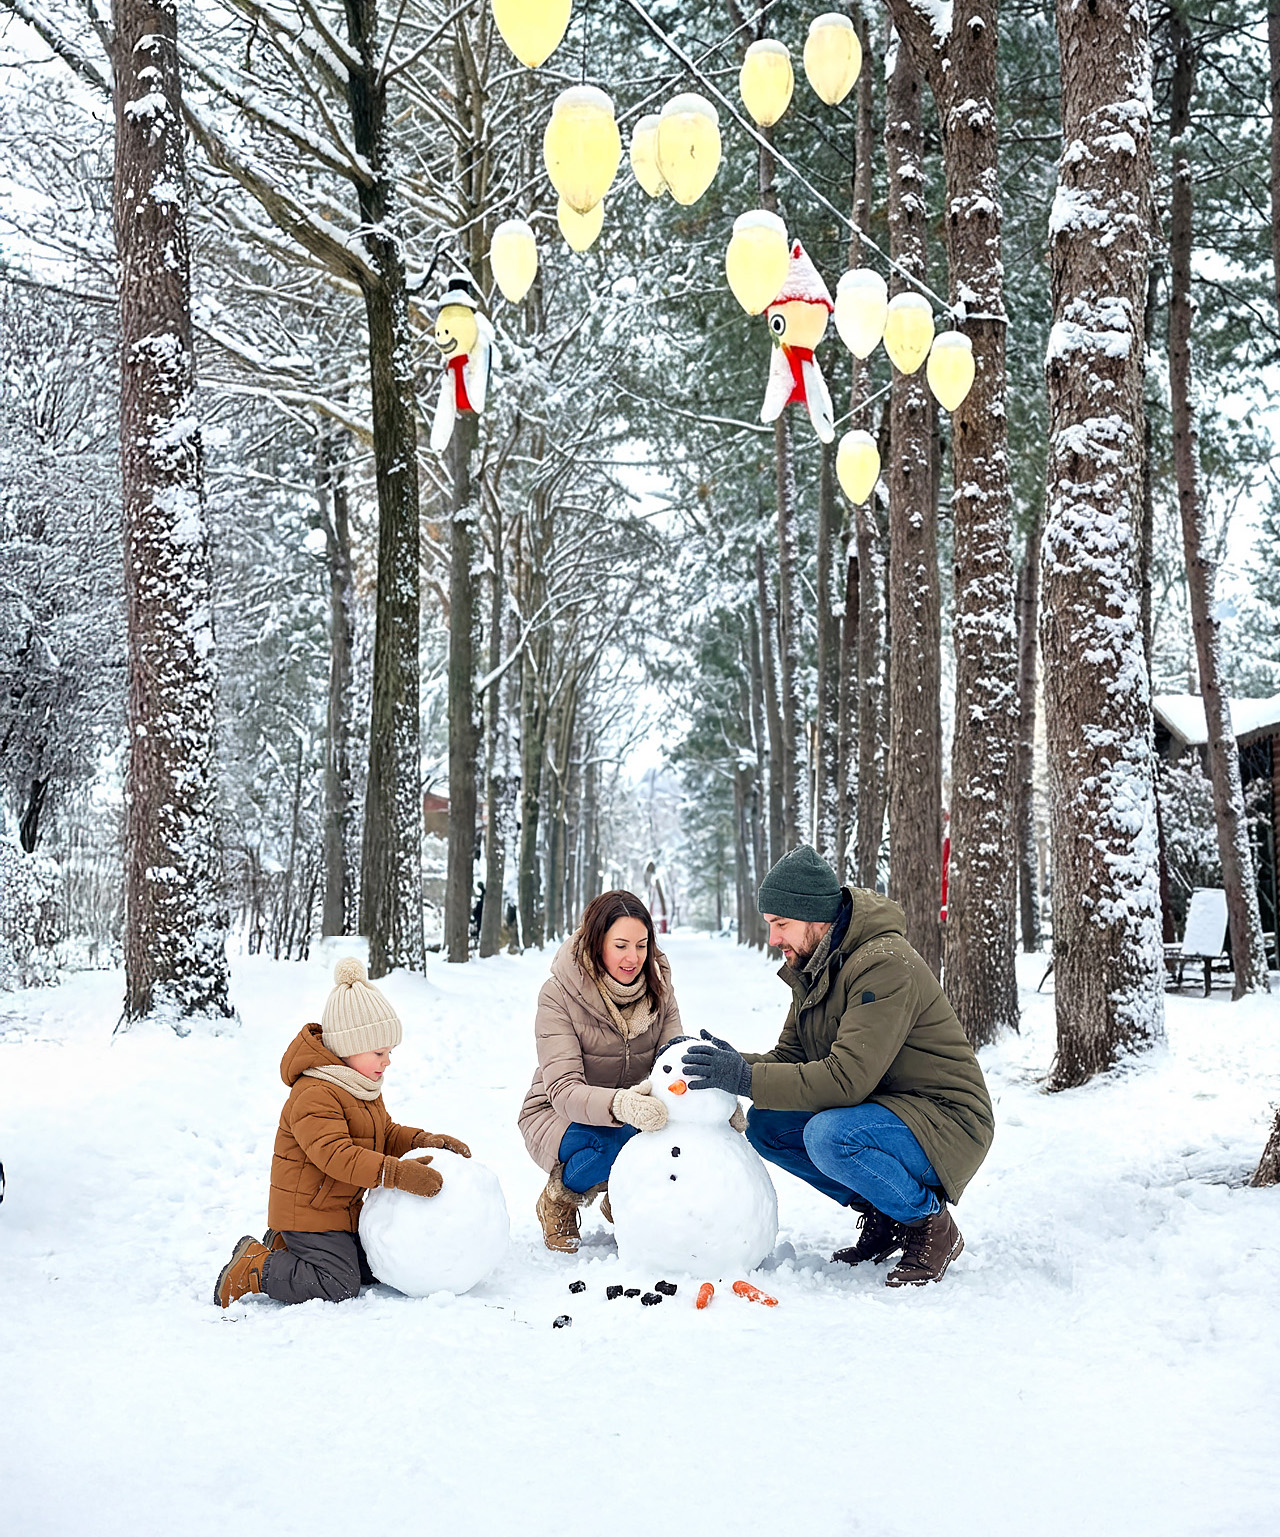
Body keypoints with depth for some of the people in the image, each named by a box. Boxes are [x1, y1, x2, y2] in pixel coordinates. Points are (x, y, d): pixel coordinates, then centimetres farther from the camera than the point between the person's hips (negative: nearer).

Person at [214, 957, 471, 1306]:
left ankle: (288, 1246, 20)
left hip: (344, 1210, 10)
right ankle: (252, 1268, -2)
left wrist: (423, 1141, -5)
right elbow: (335, 1155, -35)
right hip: (308, 1210, -10)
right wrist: (396, 1173, -42)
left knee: (371, 1267, 14)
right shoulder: (314, 1095, -25)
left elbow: (386, 1135, 16)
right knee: (339, 1285, -15)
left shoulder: (363, 1089, 10)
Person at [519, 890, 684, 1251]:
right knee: (618, 1149, -36)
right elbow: (563, 1089, -28)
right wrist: (619, 1105, -50)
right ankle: (560, 1199, -2)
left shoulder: (657, 987, -5)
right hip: (558, 1114, -5)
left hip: (634, 1112, 5)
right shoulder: (559, 995, -20)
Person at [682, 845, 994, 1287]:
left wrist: (747, 1078, -31)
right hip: (879, 1110, 9)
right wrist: (737, 1064, -14)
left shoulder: (885, 967, -25)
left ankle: (932, 1226, -8)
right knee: (765, 1125, -3)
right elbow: (789, 1057, 6)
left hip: (946, 1123, -9)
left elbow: (847, 1077, -31)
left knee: (829, 1136, -33)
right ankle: (880, 1214, 9)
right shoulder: (811, 968, 5)